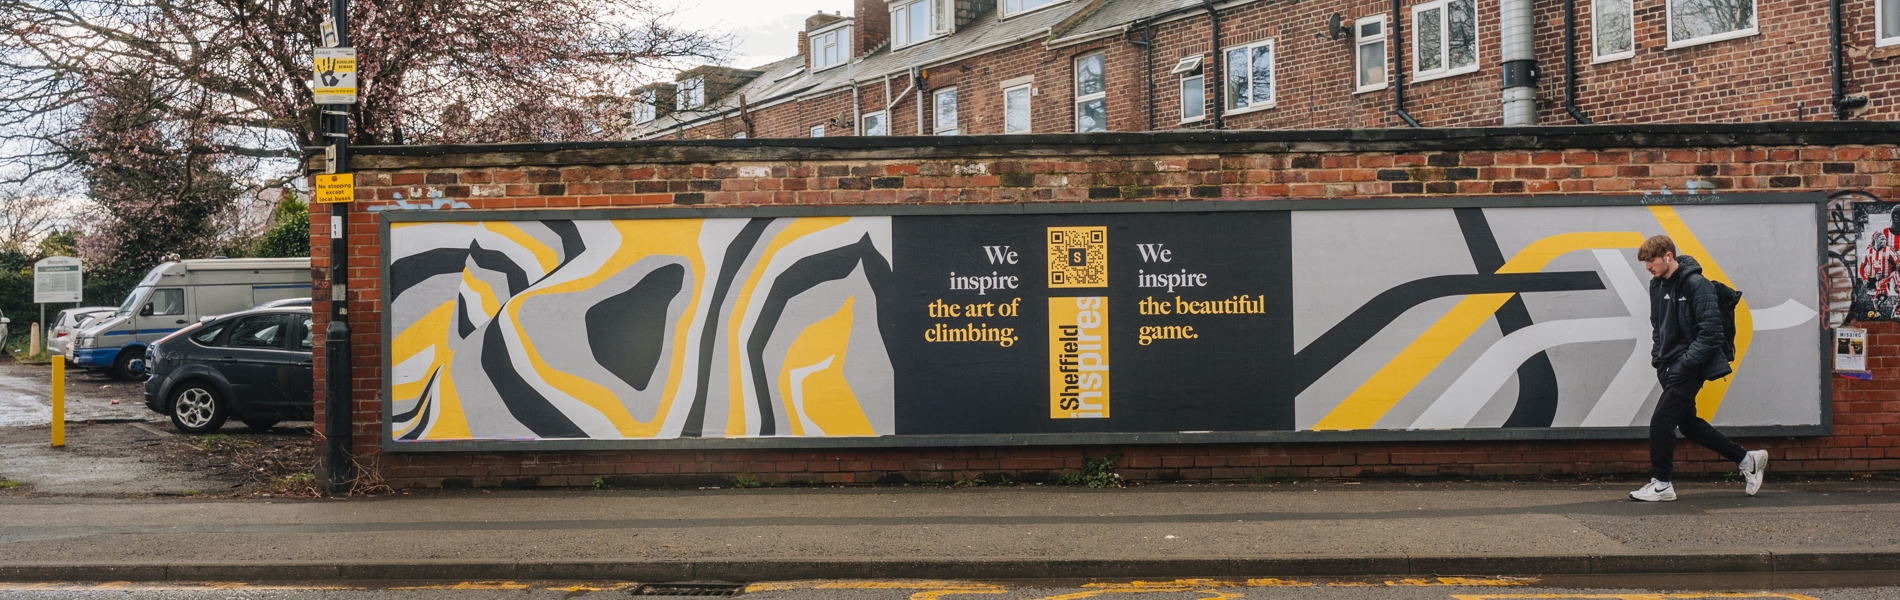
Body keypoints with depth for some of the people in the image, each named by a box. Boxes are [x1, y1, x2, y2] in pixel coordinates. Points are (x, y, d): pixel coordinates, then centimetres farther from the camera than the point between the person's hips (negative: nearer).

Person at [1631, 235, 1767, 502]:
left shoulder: (1695, 284, -15)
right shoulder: (1657, 285, 10)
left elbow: (1711, 332, -19)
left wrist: (1685, 362, -20)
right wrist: (1657, 358, 10)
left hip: (1690, 366, -9)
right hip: (1670, 367, 9)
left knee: (1661, 420, -12)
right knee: (1687, 422, 15)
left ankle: (1661, 484, -3)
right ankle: (1747, 460, 27)